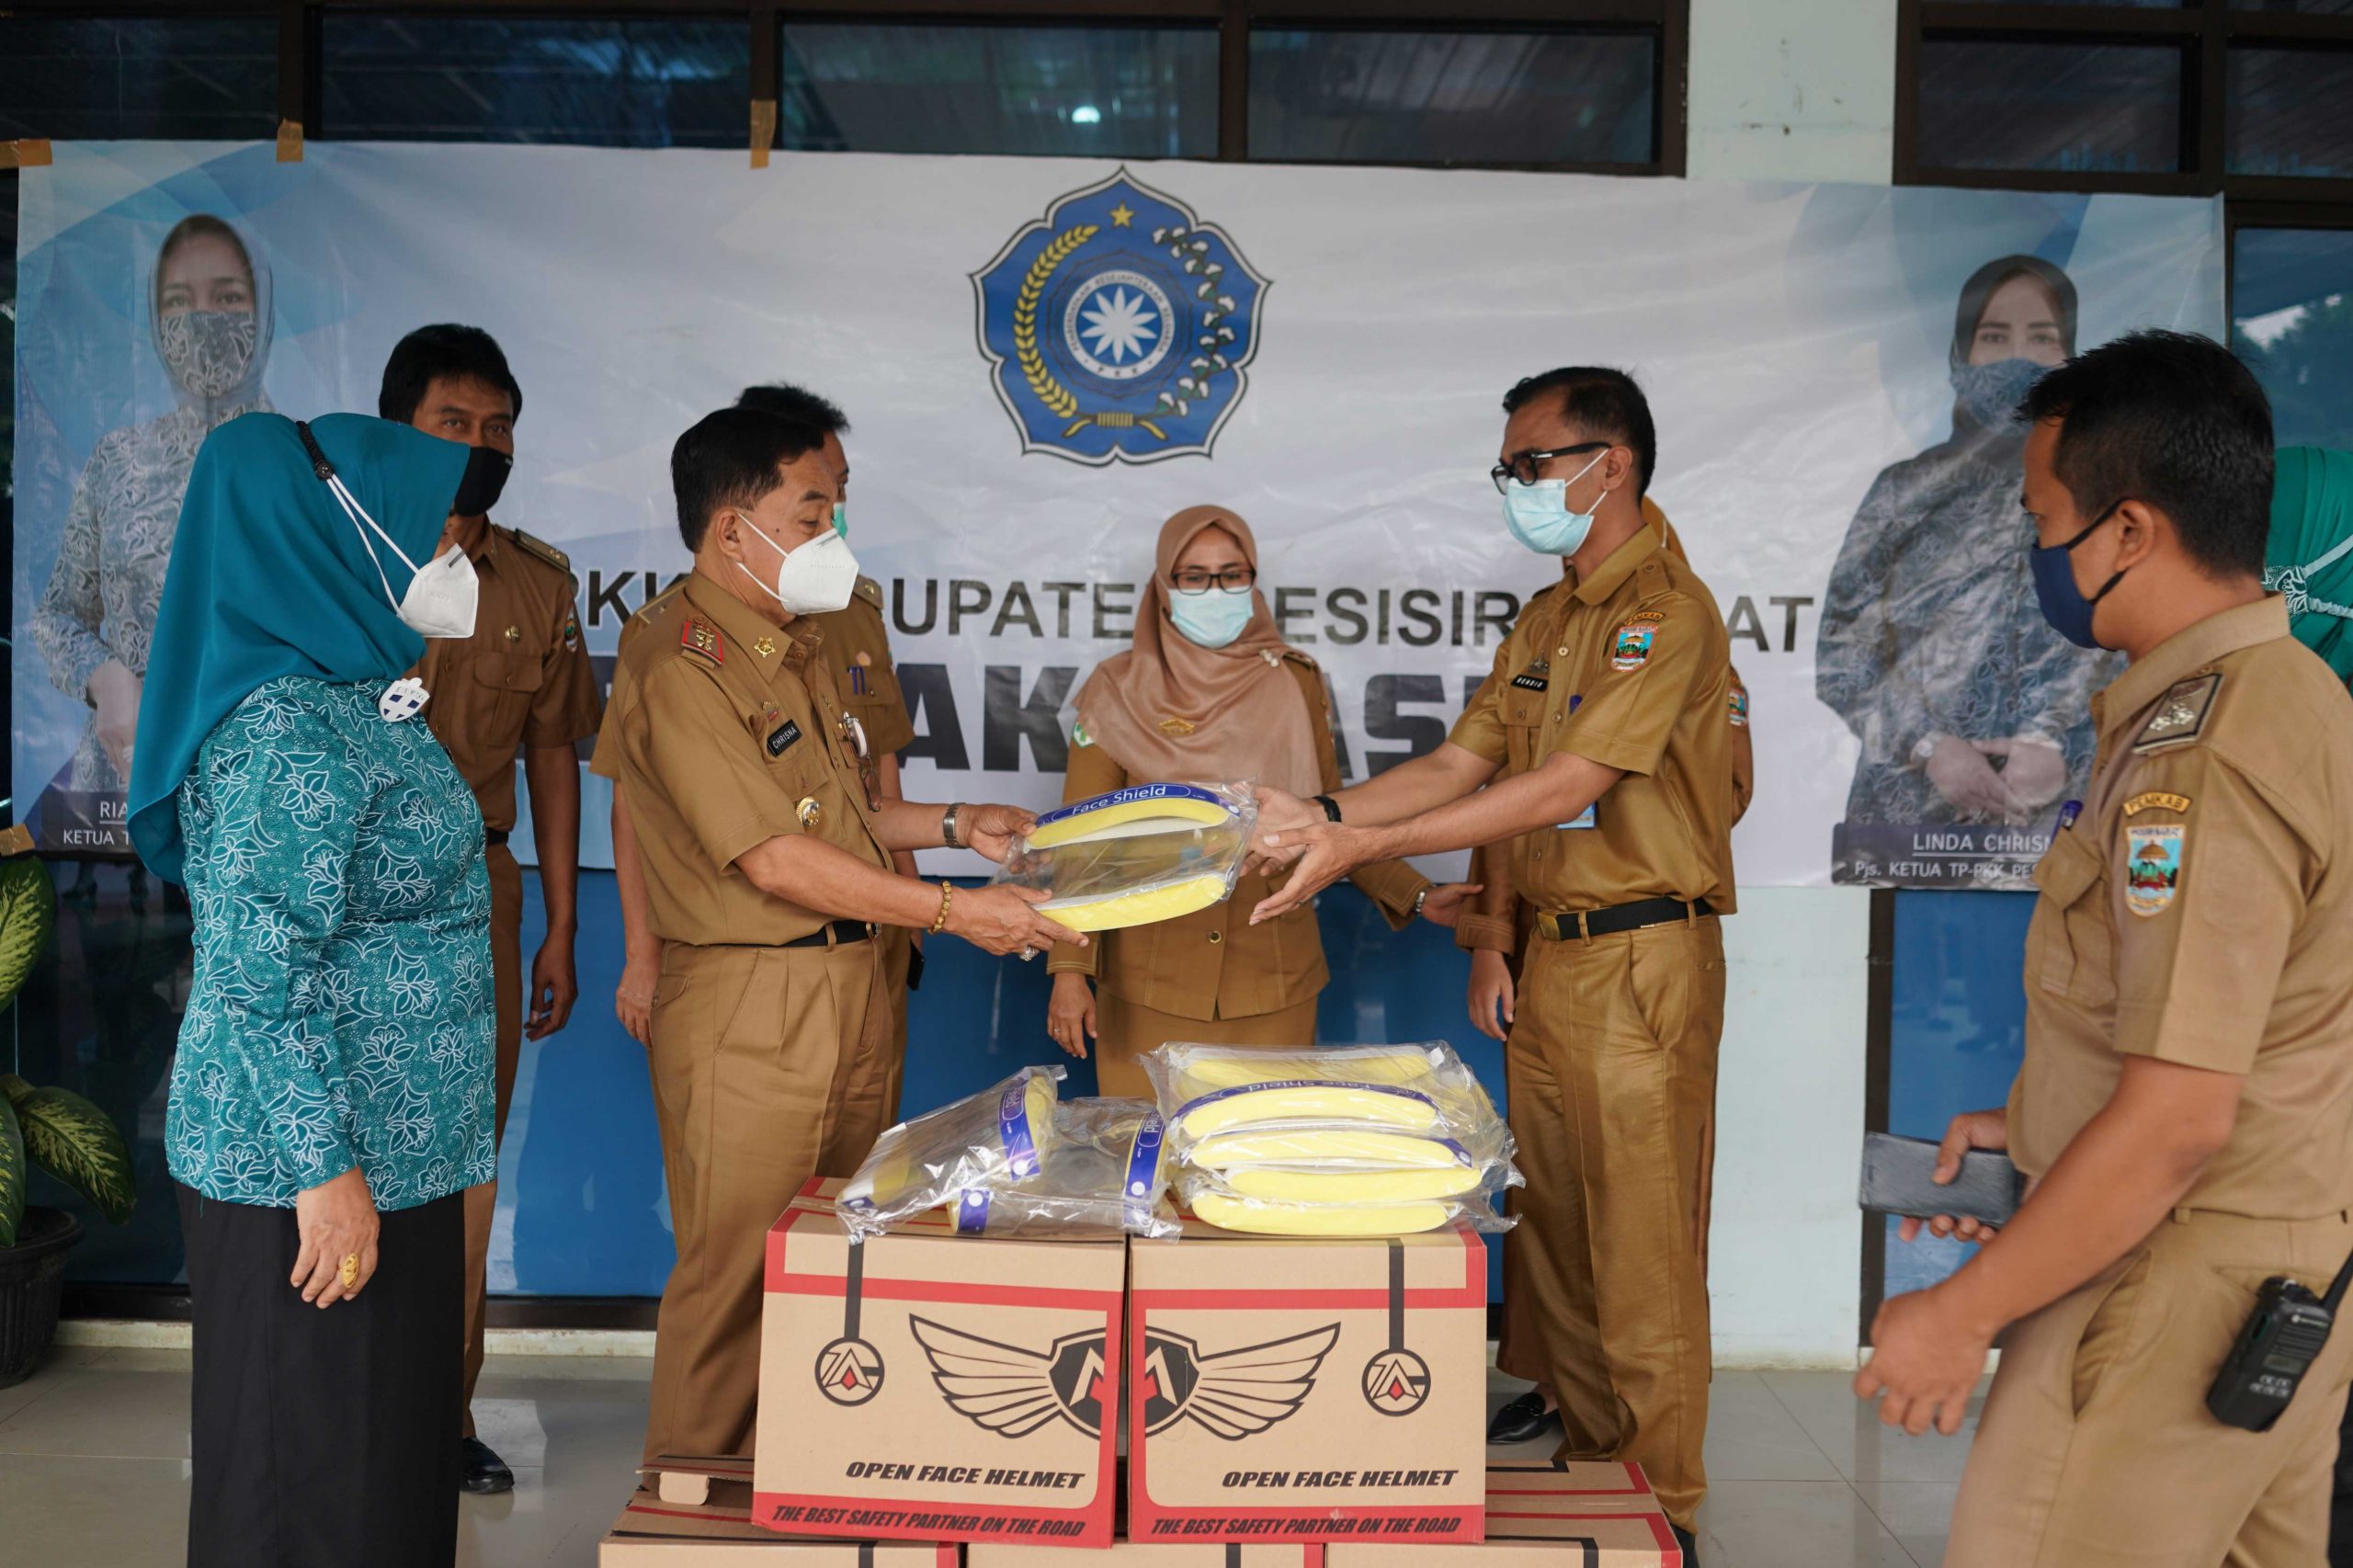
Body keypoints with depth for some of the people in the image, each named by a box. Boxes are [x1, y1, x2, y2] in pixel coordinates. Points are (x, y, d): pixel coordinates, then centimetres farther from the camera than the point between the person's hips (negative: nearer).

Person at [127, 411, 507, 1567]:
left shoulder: (355, 699, 11)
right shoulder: (285, 730, -20)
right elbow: (259, 977, -24)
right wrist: (324, 1169, -22)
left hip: (386, 1150, 9)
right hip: (306, 1169, -9)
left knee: (390, 1439, 19)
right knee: (313, 1474, 4)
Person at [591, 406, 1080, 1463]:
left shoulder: (794, 647, 16)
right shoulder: (679, 668, -16)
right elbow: (772, 860, -20)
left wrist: (949, 824, 11)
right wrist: (955, 911, -16)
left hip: (847, 992, 9)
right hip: (745, 1008, -9)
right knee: (736, 1277, 1)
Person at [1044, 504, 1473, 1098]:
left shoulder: (1296, 685, 6)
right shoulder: (1118, 692, 1)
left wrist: (1414, 895, 0)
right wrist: (1069, 970, -8)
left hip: (1271, 982, 1)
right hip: (1148, 987, -1)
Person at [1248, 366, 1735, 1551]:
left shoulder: (1665, 610, -13)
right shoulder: (1545, 624, 16)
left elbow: (1567, 787, -21)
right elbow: (1459, 764, 12)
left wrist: (1365, 847, -22)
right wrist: (1320, 818, -2)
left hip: (1642, 962, -9)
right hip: (1552, 958, 9)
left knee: (1641, 1259, 0)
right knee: (1553, 1242, 15)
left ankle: (1662, 1509, 13)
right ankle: (1583, 1467, 29)